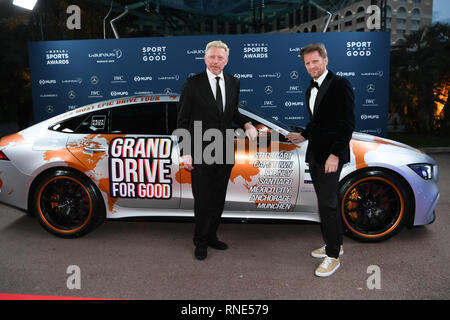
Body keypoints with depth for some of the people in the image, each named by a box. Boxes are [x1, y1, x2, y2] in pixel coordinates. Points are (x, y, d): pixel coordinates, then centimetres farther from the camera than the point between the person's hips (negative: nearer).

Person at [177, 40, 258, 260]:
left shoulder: (233, 83, 7)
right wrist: (185, 153, -11)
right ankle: (200, 242, 24)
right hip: (200, 154, -5)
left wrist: (246, 124, -2)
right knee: (202, 200, 5)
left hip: (225, 153, 5)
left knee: (218, 199, 16)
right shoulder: (192, 84, -7)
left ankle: (211, 236, 35)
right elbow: (182, 120, -6)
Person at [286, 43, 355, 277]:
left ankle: (333, 255, 8)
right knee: (326, 202, 16)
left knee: (327, 204, -5)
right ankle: (335, 243, 32)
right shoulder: (311, 90, 15)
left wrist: (335, 154, -21)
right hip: (314, 153, 8)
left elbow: (348, 123, -16)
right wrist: (303, 135, 14)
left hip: (331, 155, -8)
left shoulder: (340, 85, -10)